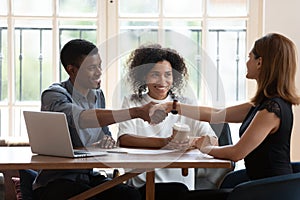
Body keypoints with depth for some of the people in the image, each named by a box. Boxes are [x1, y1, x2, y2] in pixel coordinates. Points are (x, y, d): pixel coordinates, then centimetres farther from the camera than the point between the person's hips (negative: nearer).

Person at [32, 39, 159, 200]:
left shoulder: (98, 95, 13)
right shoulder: (53, 95, -12)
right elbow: (81, 118, -33)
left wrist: (107, 141, -9)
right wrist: (136, 112, -39)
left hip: (90, 175, 6)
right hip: (56, 180, -6)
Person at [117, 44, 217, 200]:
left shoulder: (187, 105, 13)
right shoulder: (132, 103, 12)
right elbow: (124, 140, -7)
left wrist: (190, 142, -24)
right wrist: (164, 142, -22)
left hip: (178, 181, 1)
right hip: (141, 183, -1)